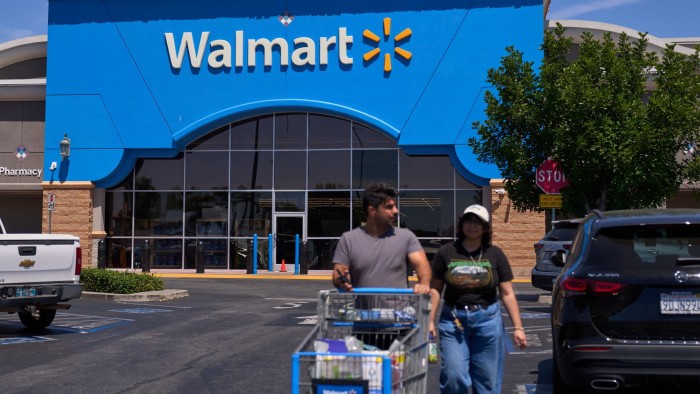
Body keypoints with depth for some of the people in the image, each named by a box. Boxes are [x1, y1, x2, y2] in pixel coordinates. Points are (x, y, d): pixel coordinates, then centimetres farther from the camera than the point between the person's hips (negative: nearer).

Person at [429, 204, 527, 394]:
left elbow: (507, 294, 4)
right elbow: (435, 289, 5)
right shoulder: (446, 253, 2)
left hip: (487, 321, 1)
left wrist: (518, 327, 0)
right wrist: (430, 321, -2)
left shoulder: (495, 254, 4)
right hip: (453, 321, -1)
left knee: (487, 378, 6)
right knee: (454, 377, -8)